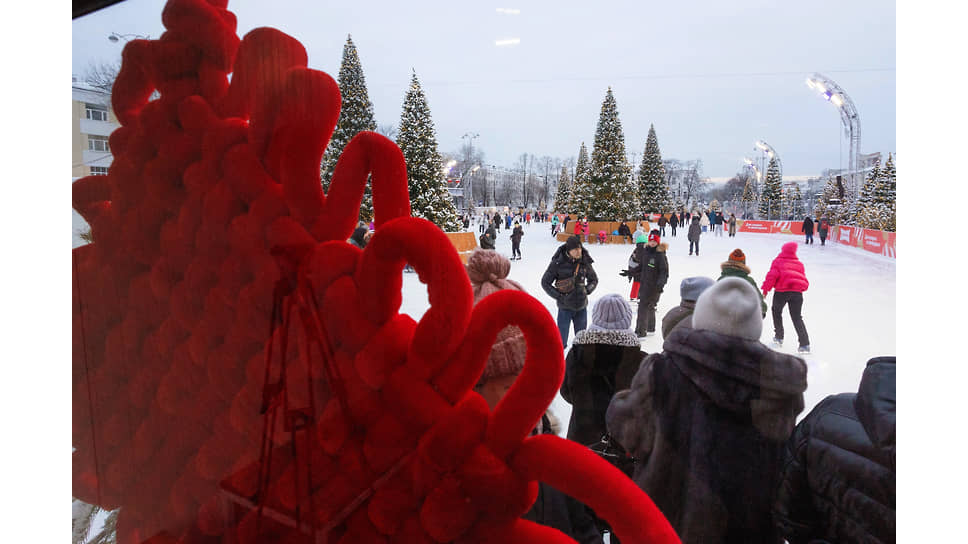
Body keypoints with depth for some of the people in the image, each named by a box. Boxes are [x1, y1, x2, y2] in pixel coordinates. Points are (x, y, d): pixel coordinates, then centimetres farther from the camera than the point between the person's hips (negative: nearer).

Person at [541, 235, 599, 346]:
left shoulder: (585, 262, -3)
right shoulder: (558, 262, -13)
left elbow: (594, 280, 15)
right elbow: (545, 282, -3)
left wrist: (587, 290, -2)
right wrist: (558, 296, -10)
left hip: (581, 306, 3)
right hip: (565, 307, -3)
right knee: (561, 339, 0)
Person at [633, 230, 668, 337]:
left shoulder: (660, 255, -14)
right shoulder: (645, 251, 7)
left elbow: (664, 271, -16)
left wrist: (661, 283, -28)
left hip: (654, 286, -7)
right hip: (644, 283, 7)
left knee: (644, 307, -10)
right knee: (649, 307, 19)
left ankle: (640, 332, -6)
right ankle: (650, 329, 33)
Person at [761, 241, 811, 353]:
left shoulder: (778, 261, 6)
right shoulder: (799, 264, 20)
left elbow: (772, 275, -5)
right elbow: (804, 279, 17)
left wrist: (765, 289, 0)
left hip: (782, 291, -3)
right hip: (797, 292, 4)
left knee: (777, 312, 21)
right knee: (797, 317, 10)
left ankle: (779, 337, 24)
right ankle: (805, 344, -1)